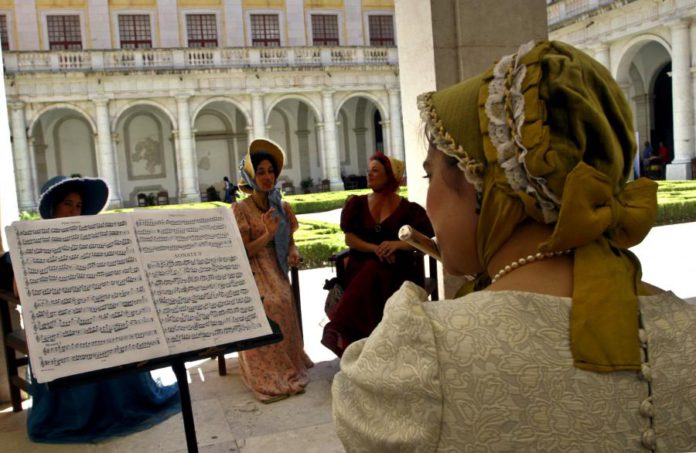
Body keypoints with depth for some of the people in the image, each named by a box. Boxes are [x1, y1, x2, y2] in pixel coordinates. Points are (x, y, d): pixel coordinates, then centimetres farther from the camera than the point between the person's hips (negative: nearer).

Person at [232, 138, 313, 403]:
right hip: (252, 273, -4)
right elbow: (243, 251, -6)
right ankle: (268, 374, -21)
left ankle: (286, 367, -13)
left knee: (283, 300, -29)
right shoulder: (240, 209, -2)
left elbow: (289, 241, 21)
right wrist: (268, 234, -20)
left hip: (276, 271, 4)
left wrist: (293, 253, -2)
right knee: (271, 303, -32)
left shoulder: (282, 208, 13)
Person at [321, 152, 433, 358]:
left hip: (395, 269, -2)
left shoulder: (408, 209, 4)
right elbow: (349, 239, 4)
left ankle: (339, 330, -35)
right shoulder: (357, 204, 12)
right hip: (361, 266, 2)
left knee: (371, 274, -35)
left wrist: (397, 244, -22)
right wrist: (375, 248, -13)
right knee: (370, 275, -34)